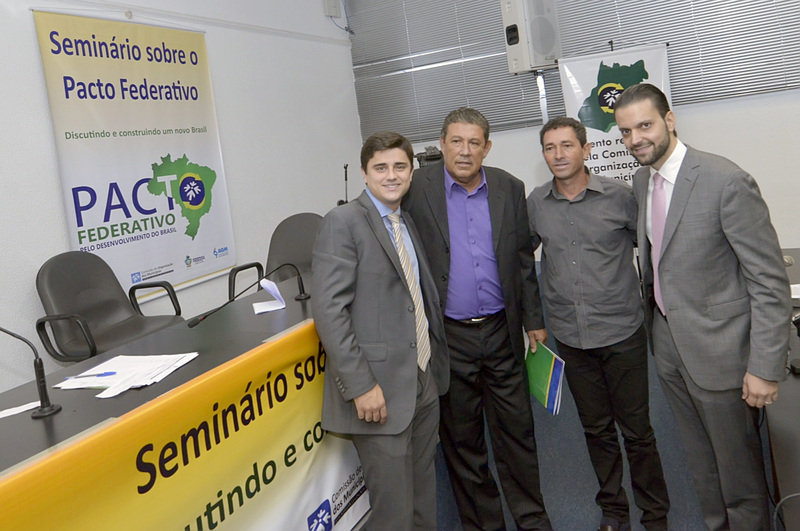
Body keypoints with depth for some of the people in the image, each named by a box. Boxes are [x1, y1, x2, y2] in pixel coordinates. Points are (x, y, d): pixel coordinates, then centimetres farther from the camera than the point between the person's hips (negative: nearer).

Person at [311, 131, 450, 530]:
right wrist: (361, 386, -21)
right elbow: (328, 310, -18)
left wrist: (436, 362, 13)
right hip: (378, 391, -7)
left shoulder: (408, 224, 14)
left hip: (424, 381, 8)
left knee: (424, 496, 19)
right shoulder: (343, 222, -11)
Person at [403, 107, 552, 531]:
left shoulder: (510, 188, 4)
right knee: (460, 440, 12)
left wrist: (534, 319, 8)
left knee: (517, 431, 12)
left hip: (502, 333, 2)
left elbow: (523, 259, 9)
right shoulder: (417, 189, -5)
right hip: (447, 336, -2)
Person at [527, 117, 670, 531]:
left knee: (636, 430, 7)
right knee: (596, 430, 16)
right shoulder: (535, 204, 1)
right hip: (570, 337, 3)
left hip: (622, 332, -2)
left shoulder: (619, 194, -7)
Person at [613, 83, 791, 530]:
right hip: (669, 344, 7)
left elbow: (770, 281, -18)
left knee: (739, 470, 10)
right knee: (701, 463, 23)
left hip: (718, 350, -7)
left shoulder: (726, 181, -20)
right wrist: (653, 322, 12)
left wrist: (765, 367, -19)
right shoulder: (642, 181, 3)